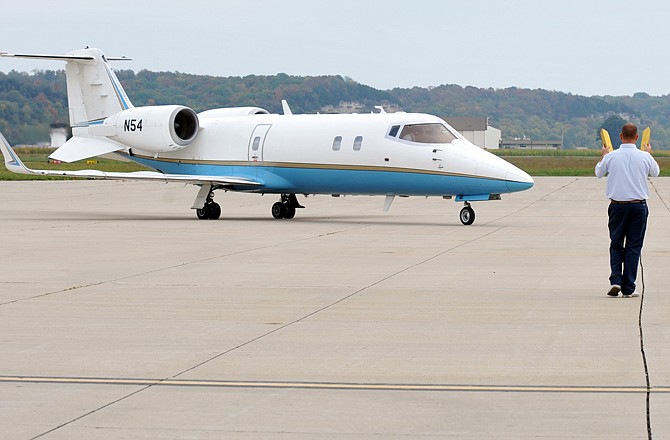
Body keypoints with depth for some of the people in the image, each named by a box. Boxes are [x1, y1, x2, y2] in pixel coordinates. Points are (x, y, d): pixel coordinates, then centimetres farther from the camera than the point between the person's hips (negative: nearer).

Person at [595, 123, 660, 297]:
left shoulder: (611, 157, -6)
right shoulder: (644, 157, -5)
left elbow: (598, 172, 14)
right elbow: (655, 172, 17)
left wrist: (603, 155, 32)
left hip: (617, 205, 0)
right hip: (639, 205, 0)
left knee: (616, 244, 13)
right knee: (633, 246, 5)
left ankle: (615, 279, -5)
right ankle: (628, 288, 4)